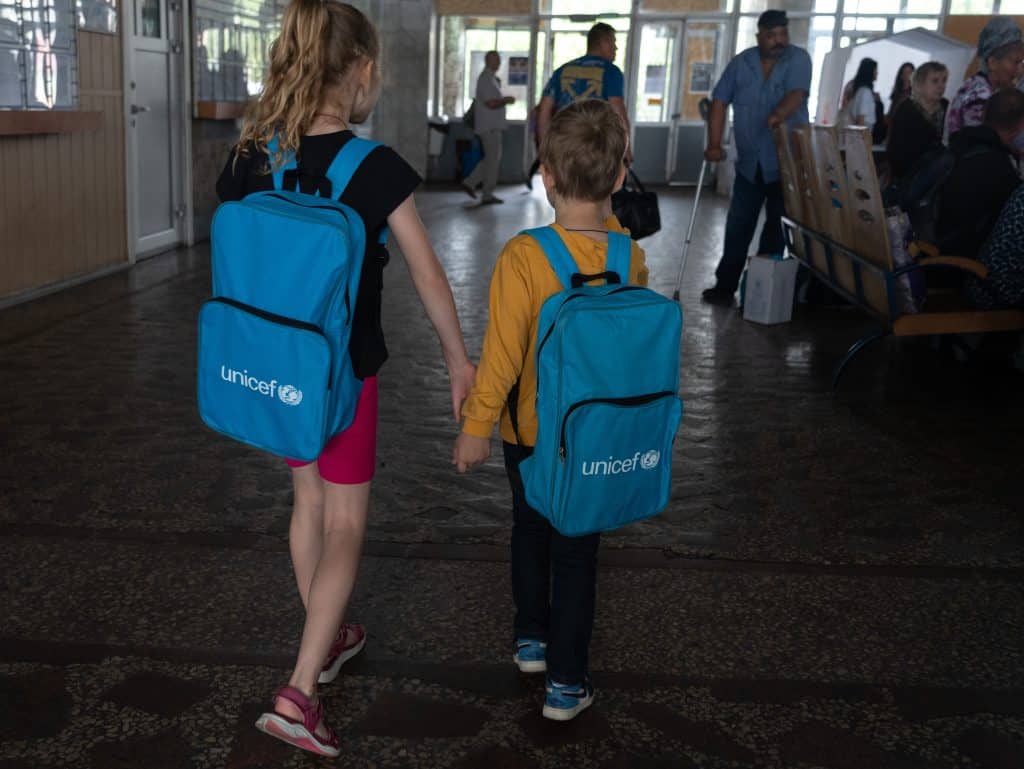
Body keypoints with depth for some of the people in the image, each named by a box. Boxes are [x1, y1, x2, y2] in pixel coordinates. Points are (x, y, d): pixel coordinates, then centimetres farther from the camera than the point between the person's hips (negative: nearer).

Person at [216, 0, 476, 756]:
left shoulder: (251, 156, -5)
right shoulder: (375, 166, -18)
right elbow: (427, 274, -11)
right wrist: (459, 358, 2)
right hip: (342, 369, -5)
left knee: (309, 501, 22)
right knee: (346, 524, 8)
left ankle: (328, 640, 39)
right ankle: (299, 692, 4)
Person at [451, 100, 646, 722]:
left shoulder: (523, 257, -22)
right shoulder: (629, 255, -11)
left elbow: (503, 352, -20)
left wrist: (477, 425, -8)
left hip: (530, 431, -1)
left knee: (531, 530, 23)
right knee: (578, 551, 13)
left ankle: (532, 639, 41)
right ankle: (566, 682, 20)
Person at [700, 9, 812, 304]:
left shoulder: (799, 59, -6)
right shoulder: (741, 62, 2)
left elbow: (797, 93, -22)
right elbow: (720, 101, 3)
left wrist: (780, 114, -44)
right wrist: (714, 144, -7)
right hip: (750, 162, 3)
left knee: (777, 227, 3)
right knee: (737, 227, 7)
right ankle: (725, 285, 15)